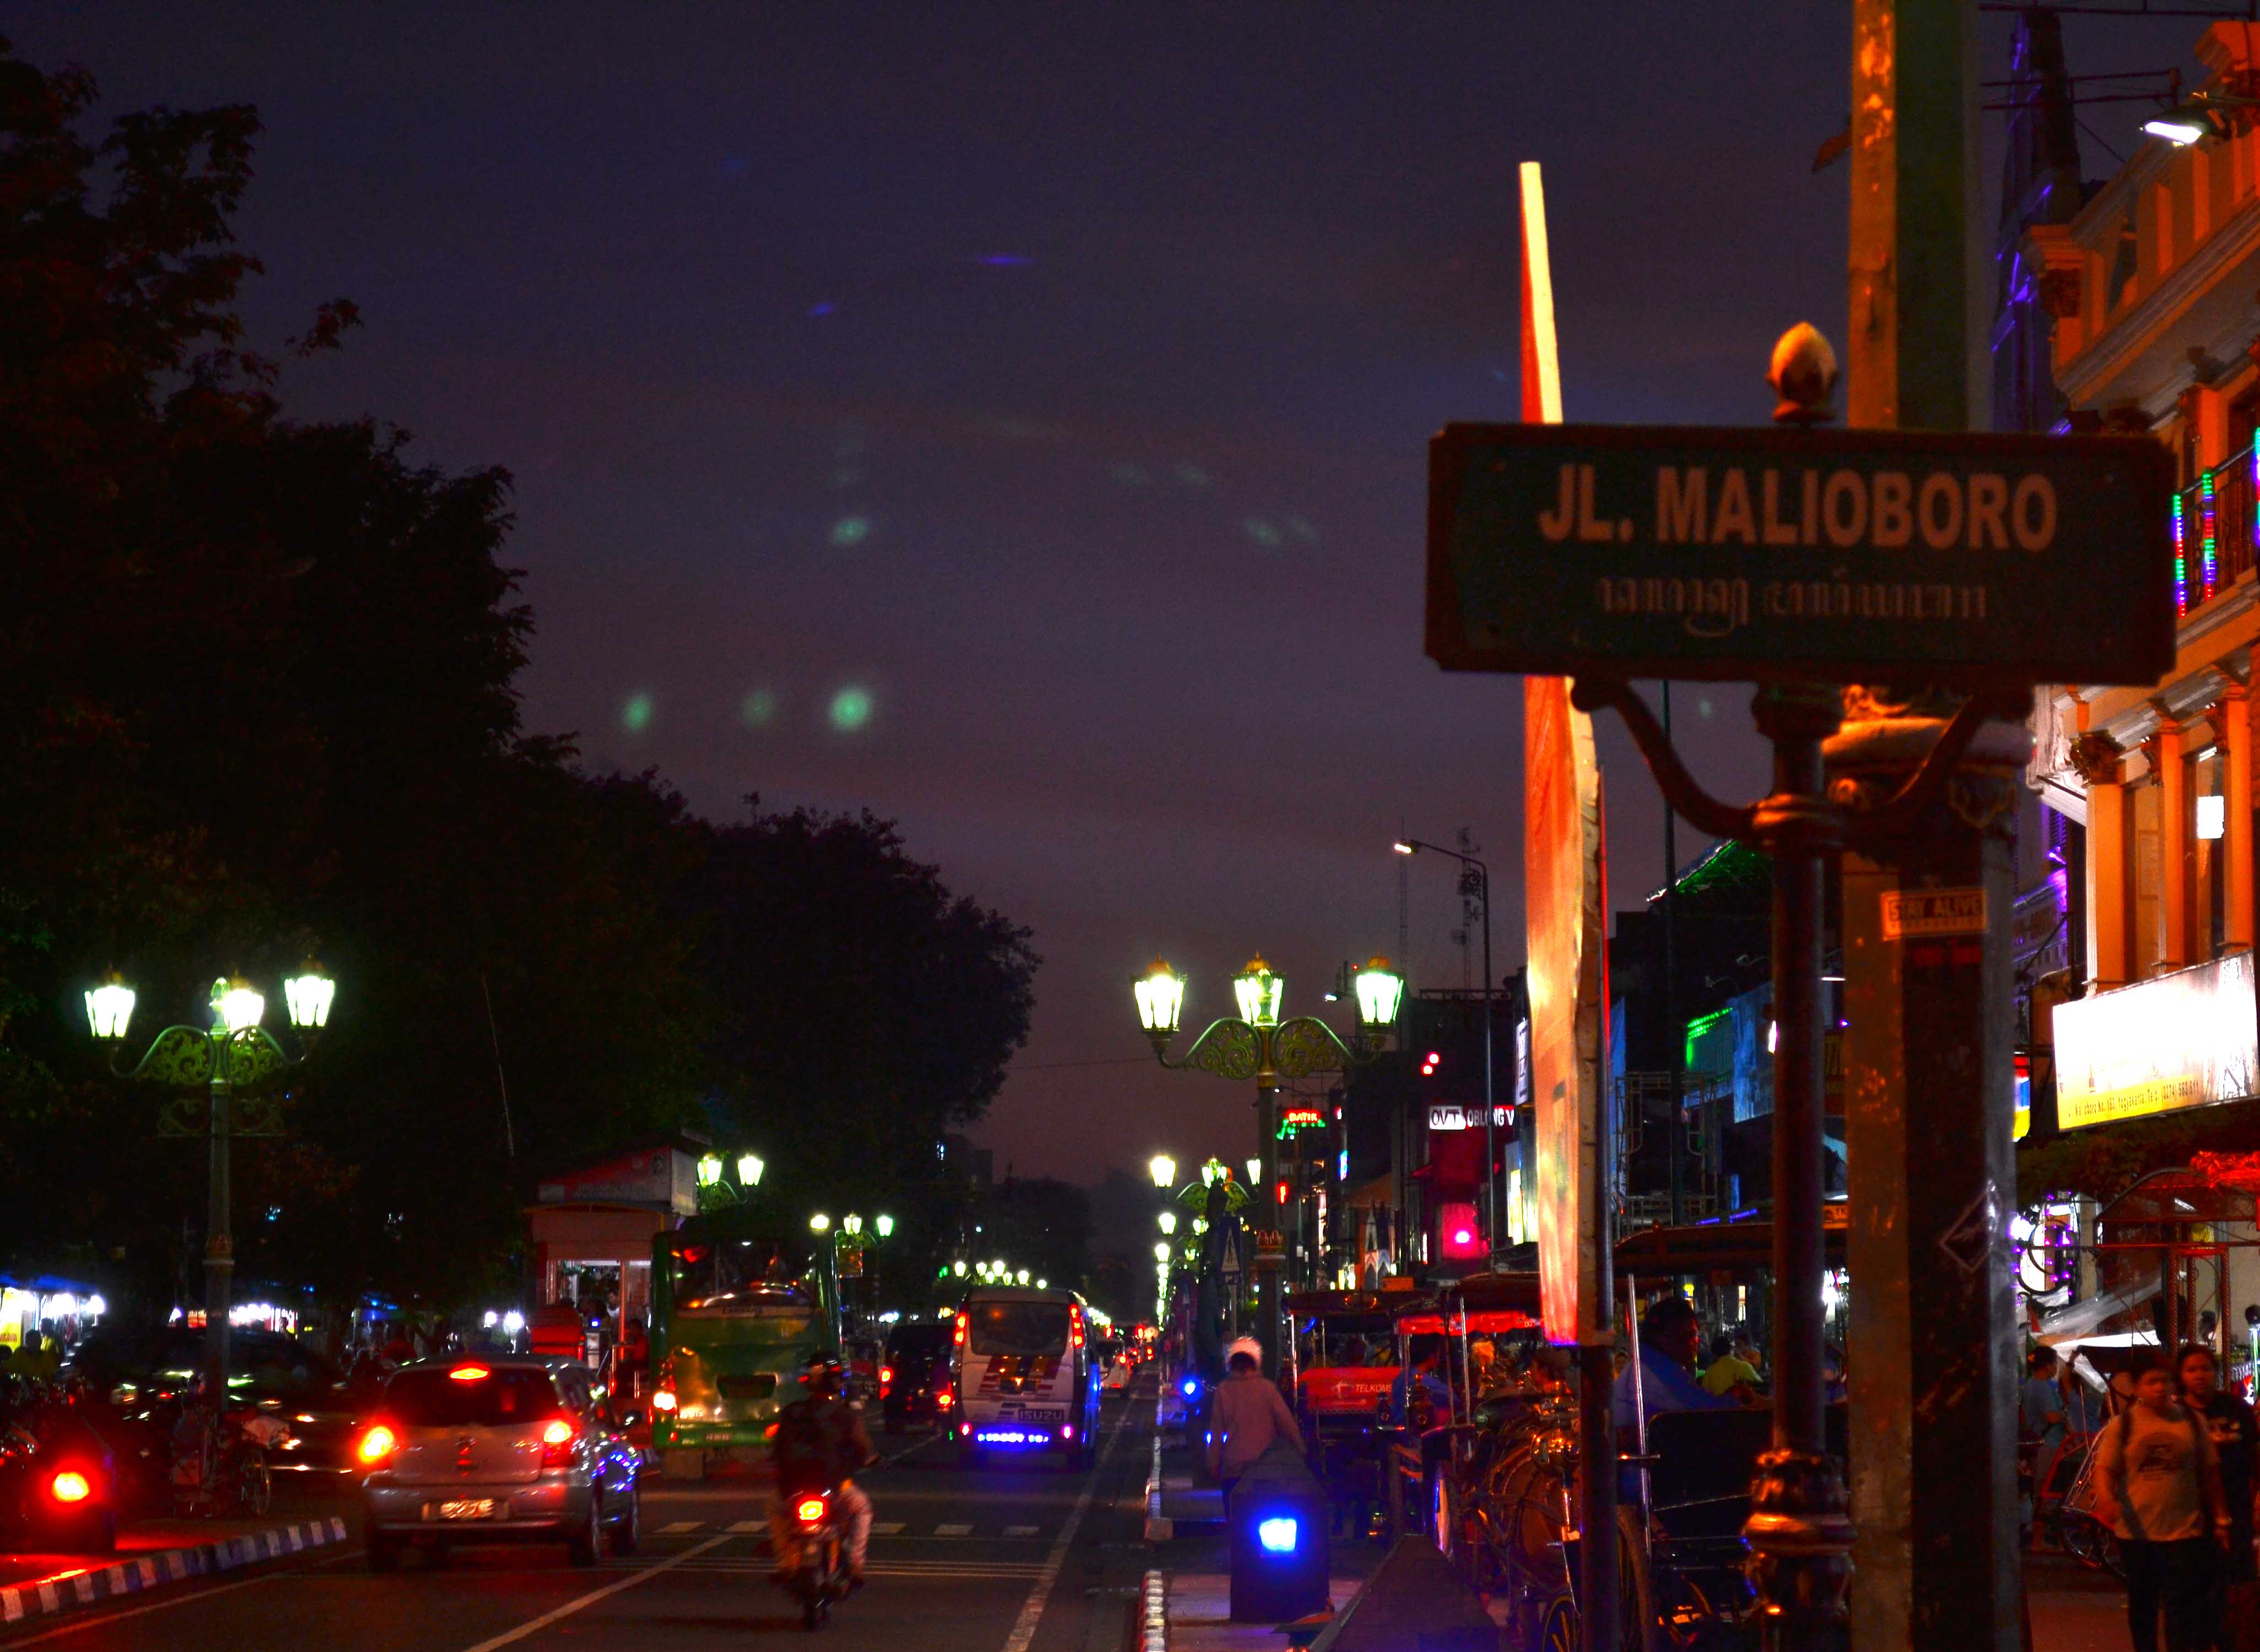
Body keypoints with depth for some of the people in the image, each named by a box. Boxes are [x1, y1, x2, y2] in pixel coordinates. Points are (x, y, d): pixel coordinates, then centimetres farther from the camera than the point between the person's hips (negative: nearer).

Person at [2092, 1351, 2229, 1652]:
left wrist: (2219, 1517, 7)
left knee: (2181, 1607, -6)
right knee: (2142, 1605, 14)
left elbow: (2210, 1473, 10)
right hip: (2137, 1533, 1)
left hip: (2184, 1532, -1)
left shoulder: (2192, 1422, 4)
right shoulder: (2122, 1425, 1)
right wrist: (2106, 1499, -25)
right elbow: (2105, 1469, -4)